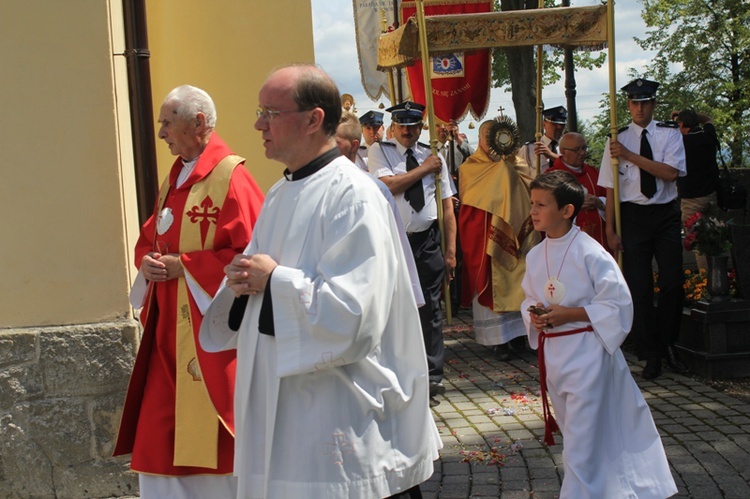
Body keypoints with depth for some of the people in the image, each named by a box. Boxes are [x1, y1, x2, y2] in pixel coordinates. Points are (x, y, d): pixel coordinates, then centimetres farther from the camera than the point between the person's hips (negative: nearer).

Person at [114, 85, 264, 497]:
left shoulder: (229, 177, -12)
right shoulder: (174, 179, 14)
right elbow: (148, 239, 23)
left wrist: (183, 265, -16)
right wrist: (148, 261, 0)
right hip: (171, 333, 8)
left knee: (213, 436, 1)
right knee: (159, 437, 10)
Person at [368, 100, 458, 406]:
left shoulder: (434, 157, 7)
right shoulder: (379, 152, 2)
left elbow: (447, 206, 5)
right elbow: (388, 184, -17)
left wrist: (451, 250, 0)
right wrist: (424, 168, -8)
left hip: (428, 242, 2)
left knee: (430, 310, 5)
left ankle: (432, 378, 12)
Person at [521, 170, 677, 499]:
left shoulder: (590, 254, -15)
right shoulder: (535, 256, 5)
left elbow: (618, 305, -15)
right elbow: (529, 298, 17)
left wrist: (569, 314, -20)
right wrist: (534, 314, -6)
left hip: (587, 351, -7)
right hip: (552, 351, 7)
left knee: (583, 438, -6)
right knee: (572, 431, 18)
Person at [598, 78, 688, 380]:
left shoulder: (670, 135, 1)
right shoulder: (617, 139, 1)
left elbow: (670, 173, -15)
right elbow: (610, 188, -1)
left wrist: (630, 156, -20)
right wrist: (610, 231, -5)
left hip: (666, 214, 1)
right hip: (633, 216, 0)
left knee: (672, 282, 3)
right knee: (638, 287, 1)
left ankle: (668, 346, 24)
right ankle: (650, 355, 12)